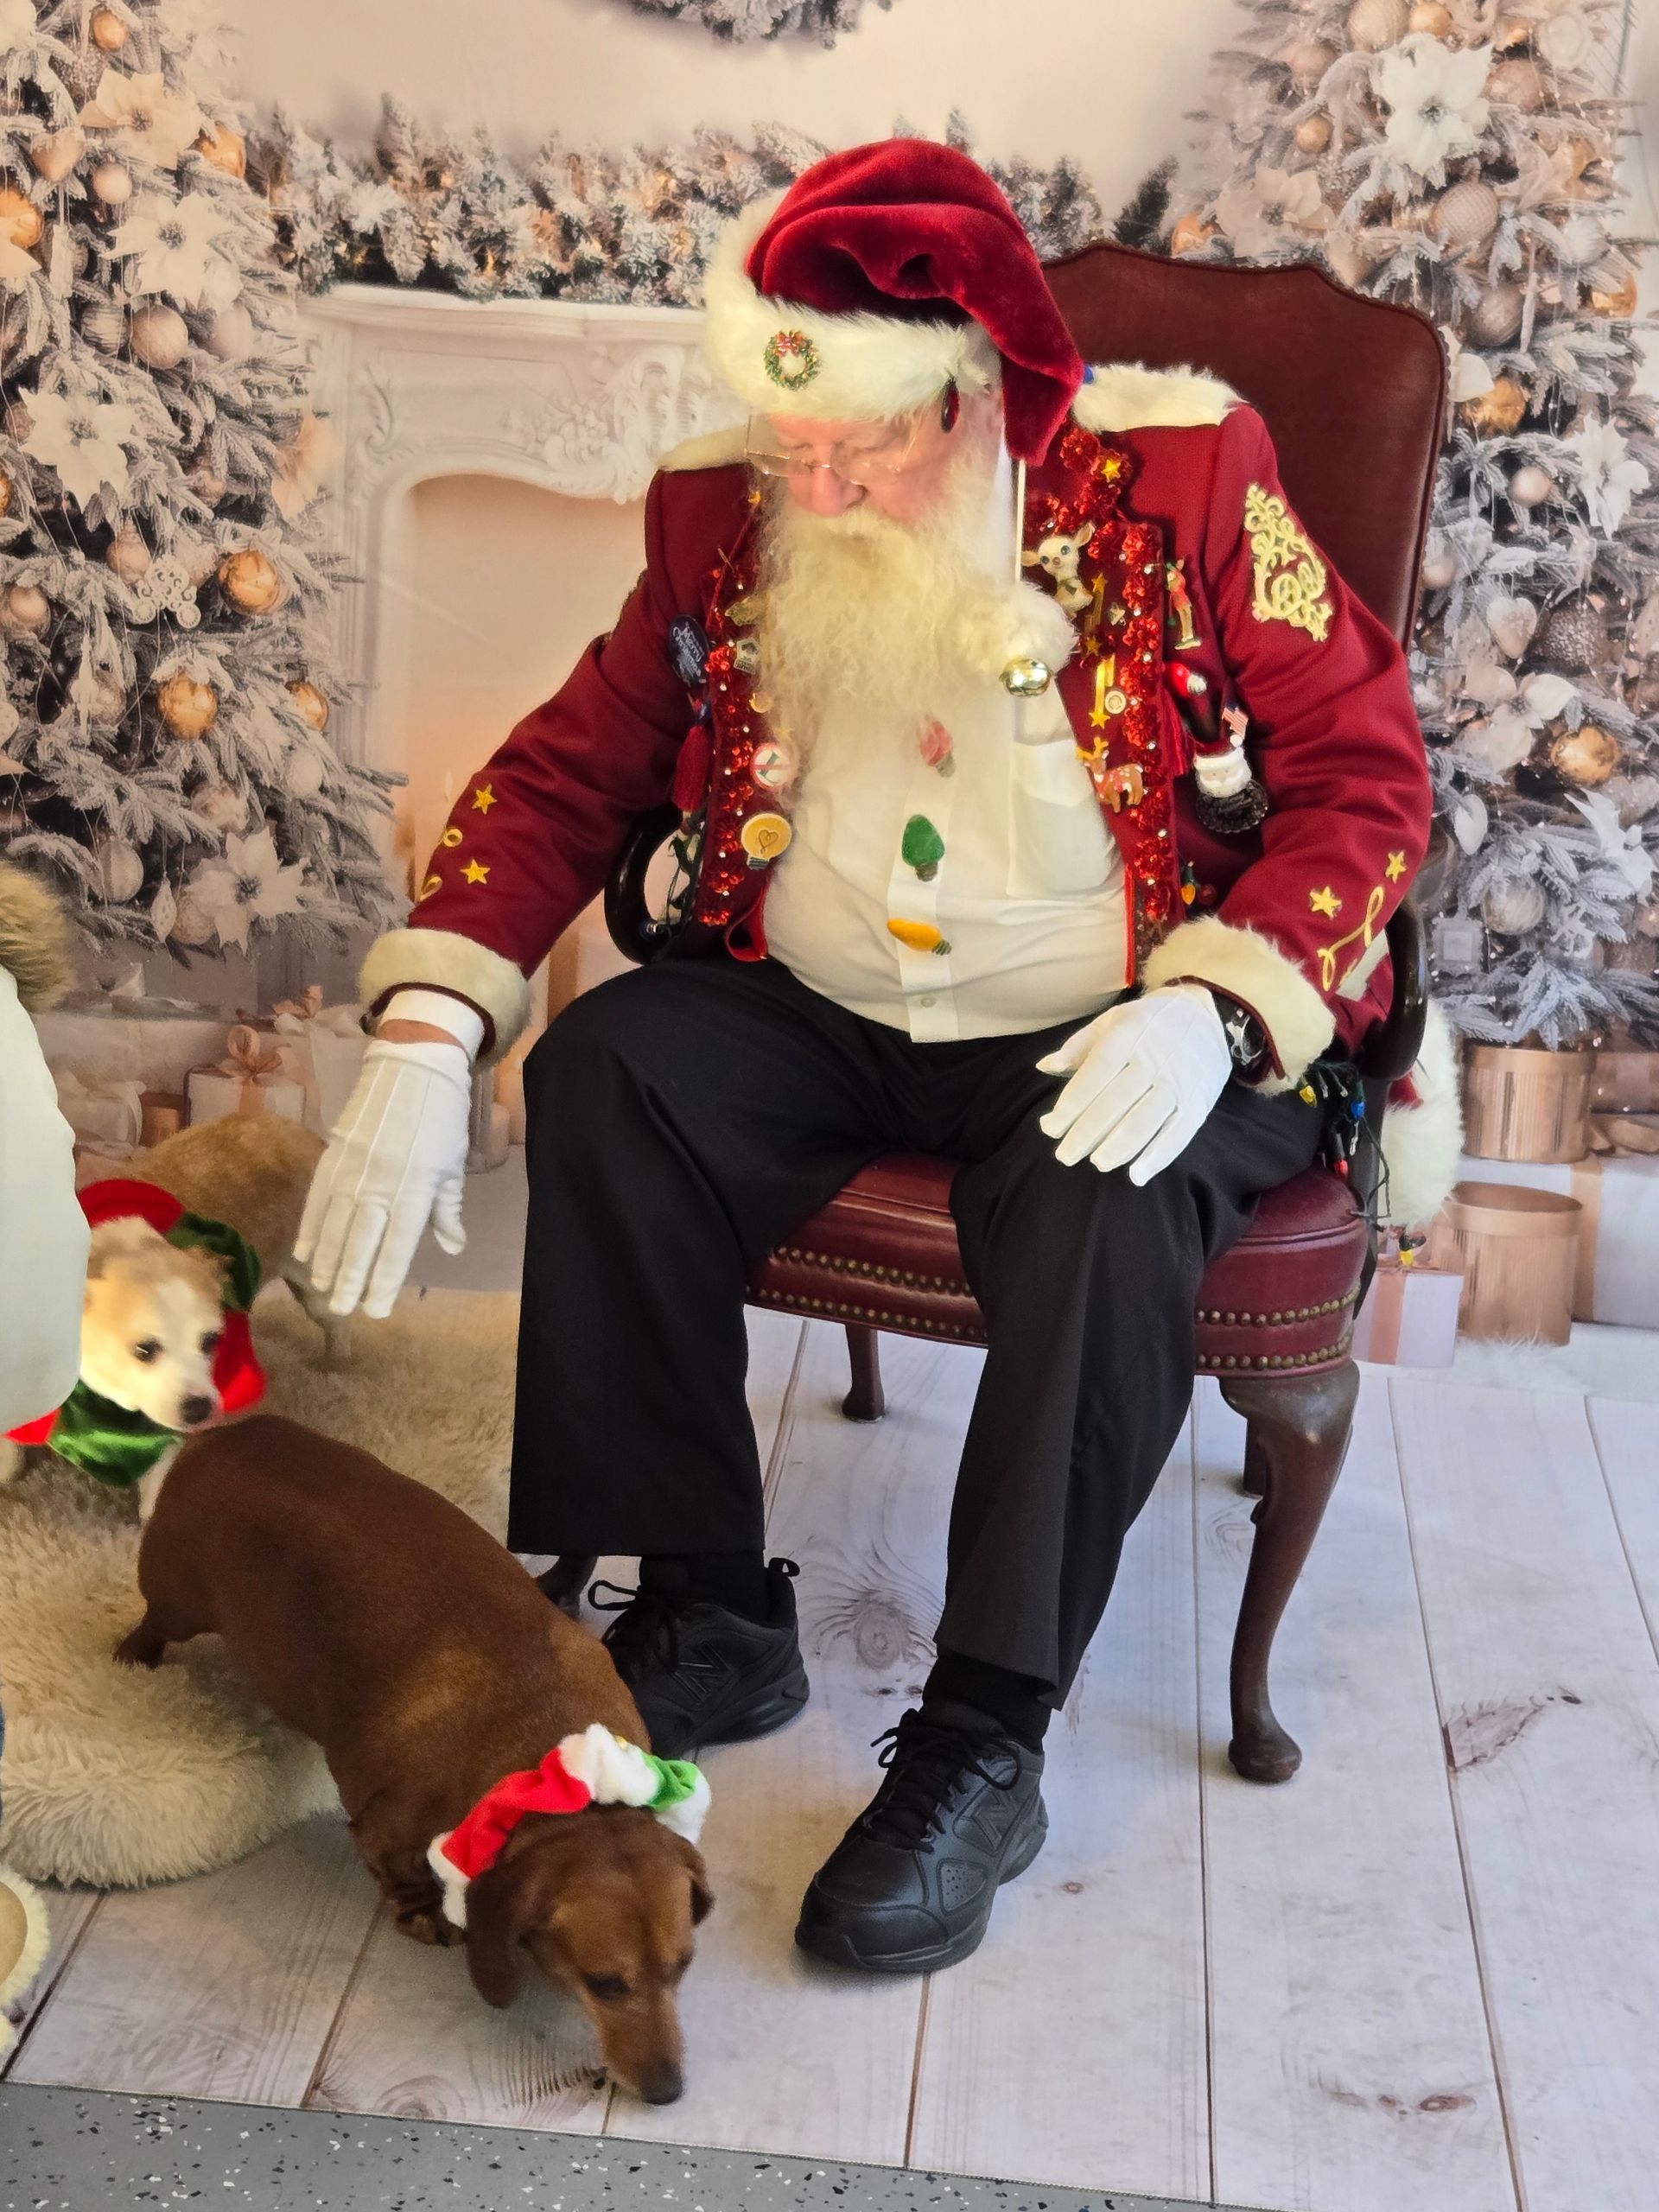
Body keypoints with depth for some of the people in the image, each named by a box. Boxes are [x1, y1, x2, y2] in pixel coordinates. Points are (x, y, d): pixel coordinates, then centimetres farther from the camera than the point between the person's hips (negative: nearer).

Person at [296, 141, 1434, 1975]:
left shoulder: (1182, 480, -10)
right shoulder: (733, 519, -1)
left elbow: (1363, 773, -8)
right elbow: (565, 771, 2)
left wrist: (1215, 1011, -25)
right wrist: (426, 1036, -13)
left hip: (1115, 1039, -3)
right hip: (821, 1018, 4)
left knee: (1112, 1204, -35)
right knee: (603, 1071, -22)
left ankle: (986, 1742, -20)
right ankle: (706, 1621, -11)